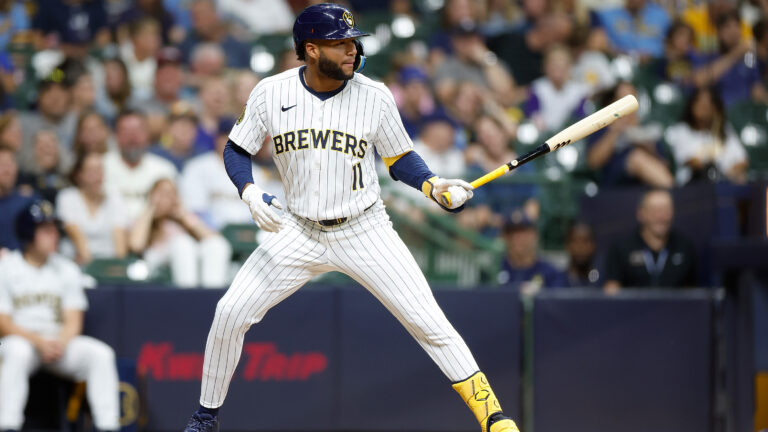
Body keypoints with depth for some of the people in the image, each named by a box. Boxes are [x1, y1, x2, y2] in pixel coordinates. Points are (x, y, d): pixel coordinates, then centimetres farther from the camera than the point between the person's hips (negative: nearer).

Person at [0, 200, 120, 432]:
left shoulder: (67, 270, 13)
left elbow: (73, 321, 7)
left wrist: (60, 343, -17)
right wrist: (39, 342, -21)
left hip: (61, 341, 4)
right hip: (20, 340, -4)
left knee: (100, 353, -23)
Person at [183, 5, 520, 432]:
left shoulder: (374, 96, -9)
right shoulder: (270, 93, -8)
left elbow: (400, 157, 2)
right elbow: (237, 151, 4)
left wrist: (432, 185, -17)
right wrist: (250, 192, -16)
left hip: (365, 232, -1)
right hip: (299, 233, 2)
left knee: (428, 322, -10)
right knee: (230, 313, -4)